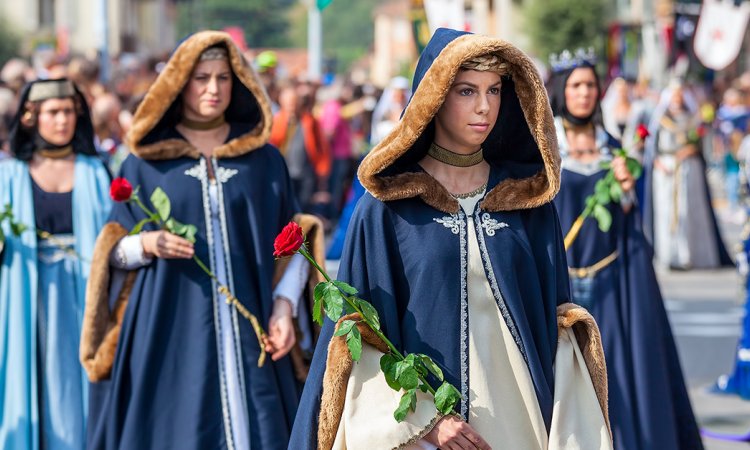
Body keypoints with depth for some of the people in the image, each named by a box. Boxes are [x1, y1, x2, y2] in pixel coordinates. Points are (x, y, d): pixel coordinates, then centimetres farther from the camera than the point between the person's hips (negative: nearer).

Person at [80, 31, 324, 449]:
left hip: (248, 333, 1)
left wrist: (284, 306, -6)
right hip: (170, 333, -1)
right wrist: (148, 244, -14)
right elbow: (115, 250, 8)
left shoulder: (264, 160, 9)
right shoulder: (147, 160, 6)